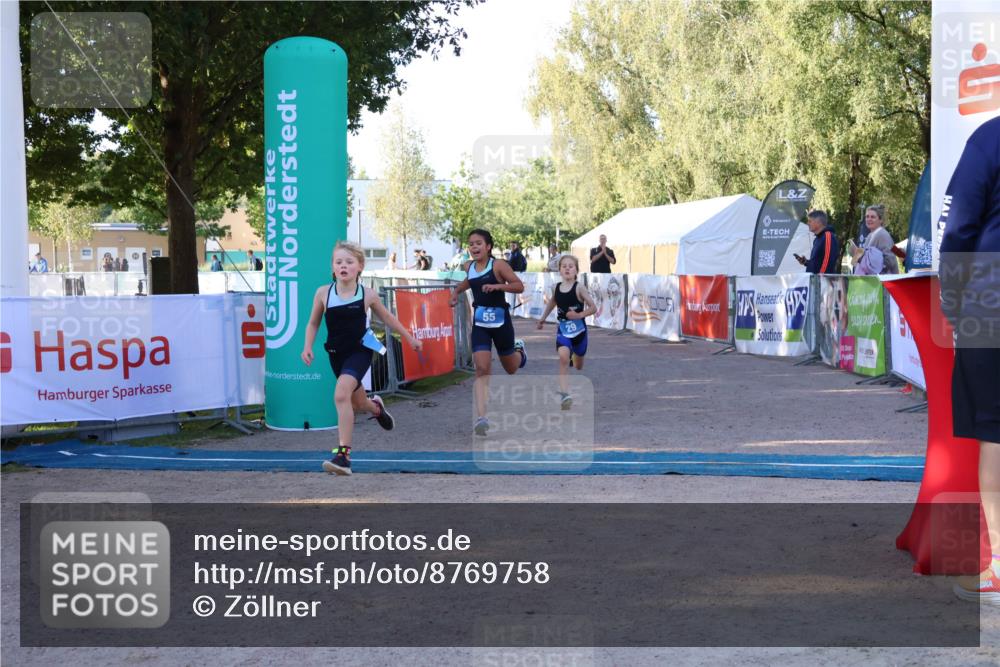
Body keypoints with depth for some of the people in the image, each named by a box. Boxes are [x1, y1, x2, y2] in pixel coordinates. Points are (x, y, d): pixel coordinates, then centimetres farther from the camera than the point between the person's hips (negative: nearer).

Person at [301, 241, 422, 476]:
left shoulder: (367, 295, -9)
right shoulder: (323, 293, -7)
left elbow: (387, 318, 9)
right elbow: (313, 324, 6)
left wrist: (410, 338, 17)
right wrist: (308, 346, -10)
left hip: (360, 351, -3)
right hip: (336, 354, 4)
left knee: (341, 394, -27)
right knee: (358, 403, 20)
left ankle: (343, 454, -24)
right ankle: (376, 407, 60)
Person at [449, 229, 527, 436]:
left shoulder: (498, 265, -12)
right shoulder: (468, 267, 2)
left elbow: (519, 286, -15)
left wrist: (497, 286, -28)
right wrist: (456, 291, 9)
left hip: (501, 322, -2)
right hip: (480, 324, 2)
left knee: (511, 369, 17)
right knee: (481, 370, -13)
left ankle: (519, 349, 54)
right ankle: (481, 418, -16)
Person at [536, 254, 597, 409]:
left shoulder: (579, 288, -14)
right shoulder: (557, 288, -2)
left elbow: (593, 308, -12)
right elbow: (552, 302, 20)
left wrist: (579, 315, -23)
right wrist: (543, 318, 27)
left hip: (579, 330, -1)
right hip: (563, 329, 1)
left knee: (578, 366, 20)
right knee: (563, 358, -25)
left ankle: (573, 356, 59)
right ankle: (564, 394, -28)